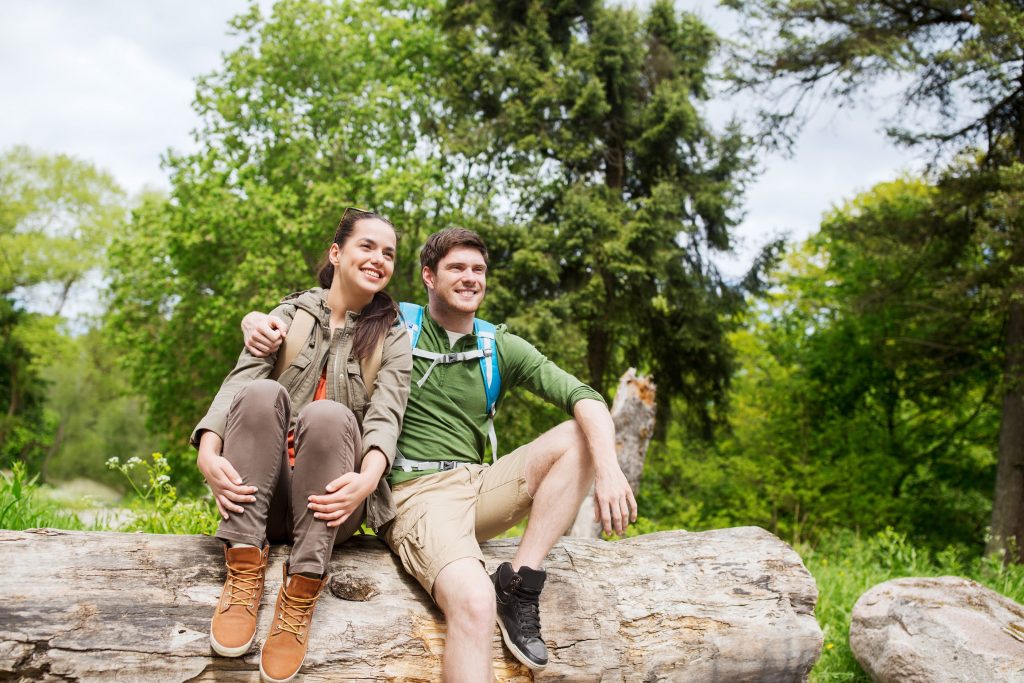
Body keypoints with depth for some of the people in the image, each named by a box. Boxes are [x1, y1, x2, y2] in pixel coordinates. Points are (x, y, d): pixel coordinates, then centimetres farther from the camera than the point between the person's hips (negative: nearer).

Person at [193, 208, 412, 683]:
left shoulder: (392, 340, 10)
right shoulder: (290, 314, 12)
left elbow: (385, 416, -7)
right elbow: (238, 382, -3)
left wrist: (367, 478, -30)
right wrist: (208, 451, -24)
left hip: (330, 500, -1)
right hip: (264, 499, 1)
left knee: (328, 414, -31)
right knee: (262, 391, -26)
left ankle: (300, 595, -30)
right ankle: (244, 571, -29)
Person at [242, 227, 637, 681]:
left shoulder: (500, 348, 10)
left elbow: (583, 397, -1)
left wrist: (608, 469, -19)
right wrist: (259, 320, -19)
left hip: (478, 486, 6)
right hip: (417, 492, -5)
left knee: (581, 437, -13)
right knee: (473, 605, -34)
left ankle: (519, 585, -16)